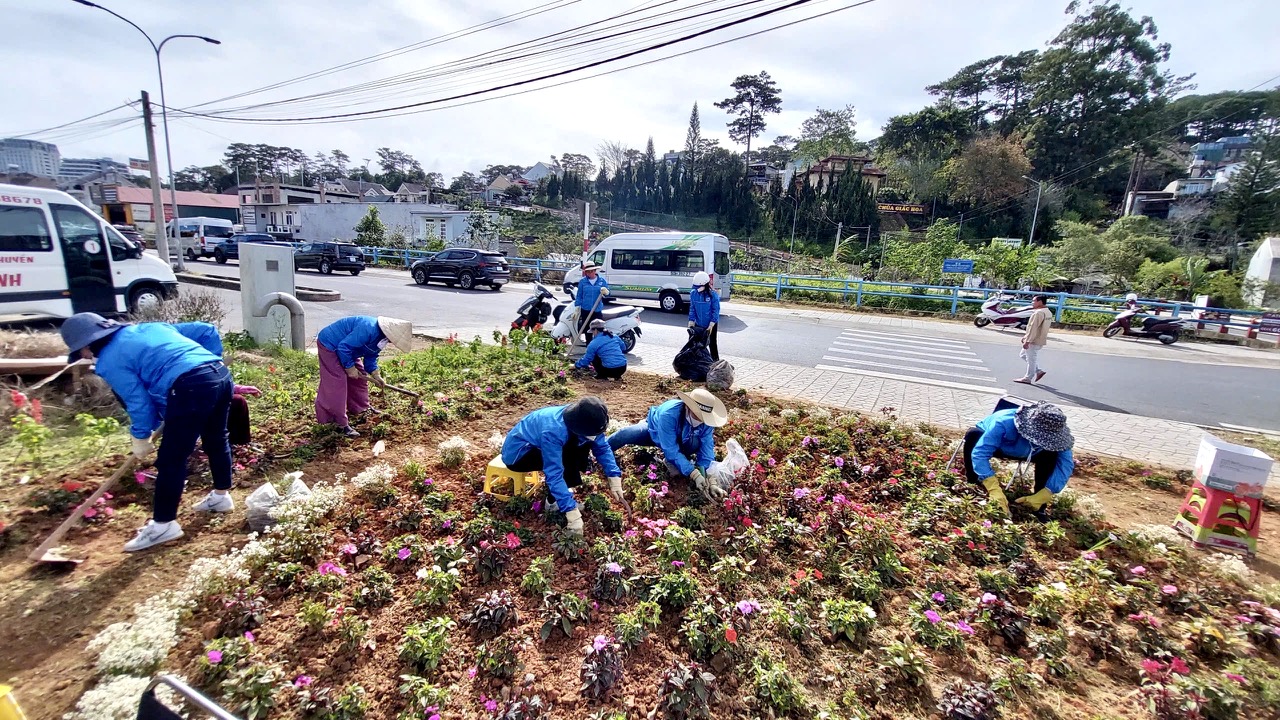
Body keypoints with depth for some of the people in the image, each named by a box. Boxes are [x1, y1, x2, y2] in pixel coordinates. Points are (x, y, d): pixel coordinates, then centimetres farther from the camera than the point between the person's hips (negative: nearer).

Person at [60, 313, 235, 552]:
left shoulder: (111, 361, 8)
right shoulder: (147, 328, 27)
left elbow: (139, 403, 5)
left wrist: (141, 438, 21)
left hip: (191, 388, -9)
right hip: (221, 373, 9)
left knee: (171, 460, 5)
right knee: (216, 439, 27)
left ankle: (163, 524, 16)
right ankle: (221, 496, 43)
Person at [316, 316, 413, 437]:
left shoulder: (379, 336, -3)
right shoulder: (368, 329, -35)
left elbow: (371, 357, 7)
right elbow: (344, 346, -34)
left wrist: (376, 376, -4)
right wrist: (349, 367, -22)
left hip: (346, 349, 10)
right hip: (329, 345, -10)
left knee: (359, 376, 14)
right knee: (337, 384, -12)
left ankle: (360, 409, 32)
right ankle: (341, 423, -8)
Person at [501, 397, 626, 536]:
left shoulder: (580, 421, -17)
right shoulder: (553, 431, -38)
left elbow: (602, 447, -7)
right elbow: (554, 474, -38)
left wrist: (615, 478, -19)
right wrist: (572, 512, -40)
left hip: (538, 447, 7)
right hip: (517, 453, -7)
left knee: (584, 445, -10)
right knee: (566, 455, -29)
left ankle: (564, 490, 0)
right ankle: (555, 501, -13)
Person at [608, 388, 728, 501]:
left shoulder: (706, 422, -32)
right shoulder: (668, 414, -44)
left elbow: (706, 451, -27)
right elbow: (671, 450, -44)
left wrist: (710, 480, -40)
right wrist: (694, 474, -50)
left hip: (680, 439, 3)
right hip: (654, 431, -2)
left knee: (696, 443, -32)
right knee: (625, 435, -27)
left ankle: (675, 464, -3)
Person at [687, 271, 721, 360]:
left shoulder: (713, 294, -17)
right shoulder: (693, 293, -5)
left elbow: (716, 310, -14)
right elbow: (692, 309, 1)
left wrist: (711, 325, -19)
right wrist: (691, 322, -6)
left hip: (711, 325, -4)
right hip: (698, 324, 4)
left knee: (712, 344, 8)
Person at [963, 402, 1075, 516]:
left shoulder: (1053, 435, -31)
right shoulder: (1005, 423, -45)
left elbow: (1066, 464, -30)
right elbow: (980, 453, -49)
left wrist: (1042, 496, -41)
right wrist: (994, 489, -58)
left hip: (1020, 451, 4)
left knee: (1051, 455, -22)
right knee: (973, 435, -36)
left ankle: (1038, 508, -8)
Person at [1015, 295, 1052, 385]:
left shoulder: (1038, 313, -21)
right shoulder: (1048, 313, 12)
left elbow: (1033, 328, -23)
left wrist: (1027, 341, -20)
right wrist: (1026, 336, 21)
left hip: (1034, 341, -10)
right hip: (1040, 340, 10)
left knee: (1031, 359, 0)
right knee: (1023, 354, 22)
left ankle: (1028, 378, 10)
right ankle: (1038, 371, 21)